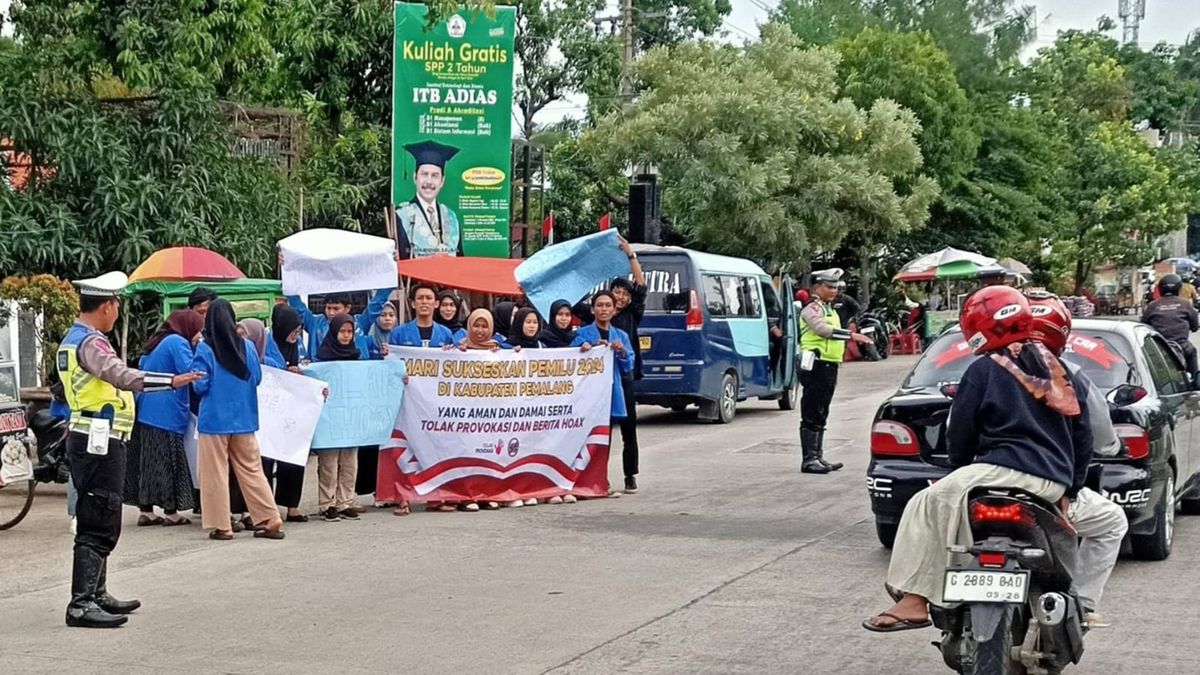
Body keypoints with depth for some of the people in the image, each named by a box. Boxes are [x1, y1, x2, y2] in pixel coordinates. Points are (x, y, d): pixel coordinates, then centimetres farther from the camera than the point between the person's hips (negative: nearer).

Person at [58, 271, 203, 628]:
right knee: (99, 525, -11)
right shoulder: (91, 342, -16)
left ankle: (97, 595, 27)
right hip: (100, 441, -11)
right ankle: (81, 605, -13)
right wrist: (171, 381, -38)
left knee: (95, 522, 18)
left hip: (86, 439, 11)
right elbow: (122, 375, -32)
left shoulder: (71, 339, 17)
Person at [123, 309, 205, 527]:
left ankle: (145, 511, 11)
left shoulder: (156, 343, 19)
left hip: (145, 411, 9)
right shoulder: (178, 343, -9)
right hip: (166, 415, -9)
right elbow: (190, 372, -18)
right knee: (169, 461, -3)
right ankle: (171, 512, 1)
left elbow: (142, 367, 29)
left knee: (147, 461, 9)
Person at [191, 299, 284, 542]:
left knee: (216, 473, 4)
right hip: (244, 419, 4)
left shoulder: (205, 349, -11)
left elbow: (200, 385, -11)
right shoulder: (248, 346, -1)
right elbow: (257, 378, 7)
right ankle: (270, 520, 7)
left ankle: (221, 526, 5)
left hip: (214, 419, -3)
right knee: (251, 469, 10)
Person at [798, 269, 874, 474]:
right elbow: (823, 329, -27)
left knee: (821, 416, 13)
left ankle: (818, 457, 18)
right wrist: (851, 335, -34)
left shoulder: (830, 310, 22)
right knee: (811, 416, -9)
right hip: (816, 365, -10)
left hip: (829, 366, 10)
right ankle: (809, 459, -10)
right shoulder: (812, 308, -9)